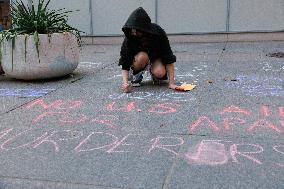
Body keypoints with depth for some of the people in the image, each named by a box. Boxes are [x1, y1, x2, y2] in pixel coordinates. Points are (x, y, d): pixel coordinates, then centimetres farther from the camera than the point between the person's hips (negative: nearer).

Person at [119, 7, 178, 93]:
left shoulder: (158, 33, -31)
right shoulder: (129, 38, -29)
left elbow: (169, 60, -29)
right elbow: (124, 65, -26)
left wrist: (171, 83, -33)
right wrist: (125, 83, -43)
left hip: (156, 55, 0)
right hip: (138, 55, 0)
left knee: (159, 73, -31)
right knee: (142, 57, -36)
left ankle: (153, 72, 5)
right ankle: (136, 76, -6)